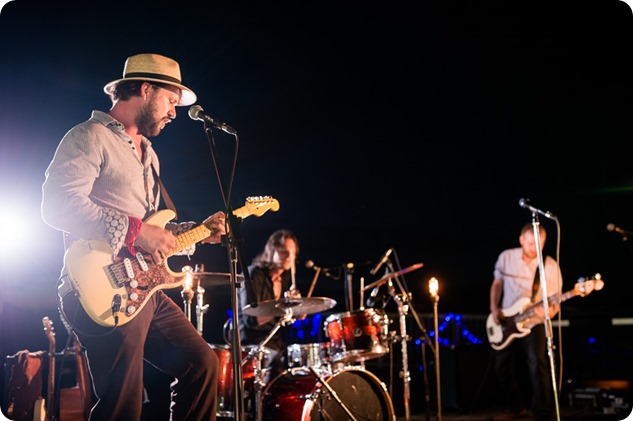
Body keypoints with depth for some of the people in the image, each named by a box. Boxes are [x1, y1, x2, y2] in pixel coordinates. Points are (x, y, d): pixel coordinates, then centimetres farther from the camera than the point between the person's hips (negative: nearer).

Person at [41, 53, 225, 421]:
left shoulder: (146, 152, 23)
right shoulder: (90, 137, -7)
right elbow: (59, 204, -22)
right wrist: (136, 230, -21)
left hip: (145, 287, 9)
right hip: (106, 293, -9)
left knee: (202, 363, 12)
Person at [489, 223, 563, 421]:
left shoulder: (550, 266, -10)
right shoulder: (506, 257, -2)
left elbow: (555, 300, -6)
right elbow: (497, 283, 12)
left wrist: (551, 311, -28)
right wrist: (494, 308, 0)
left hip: (534, 324, -4)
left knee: (537, 366, -18)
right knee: (503, 367, 9)